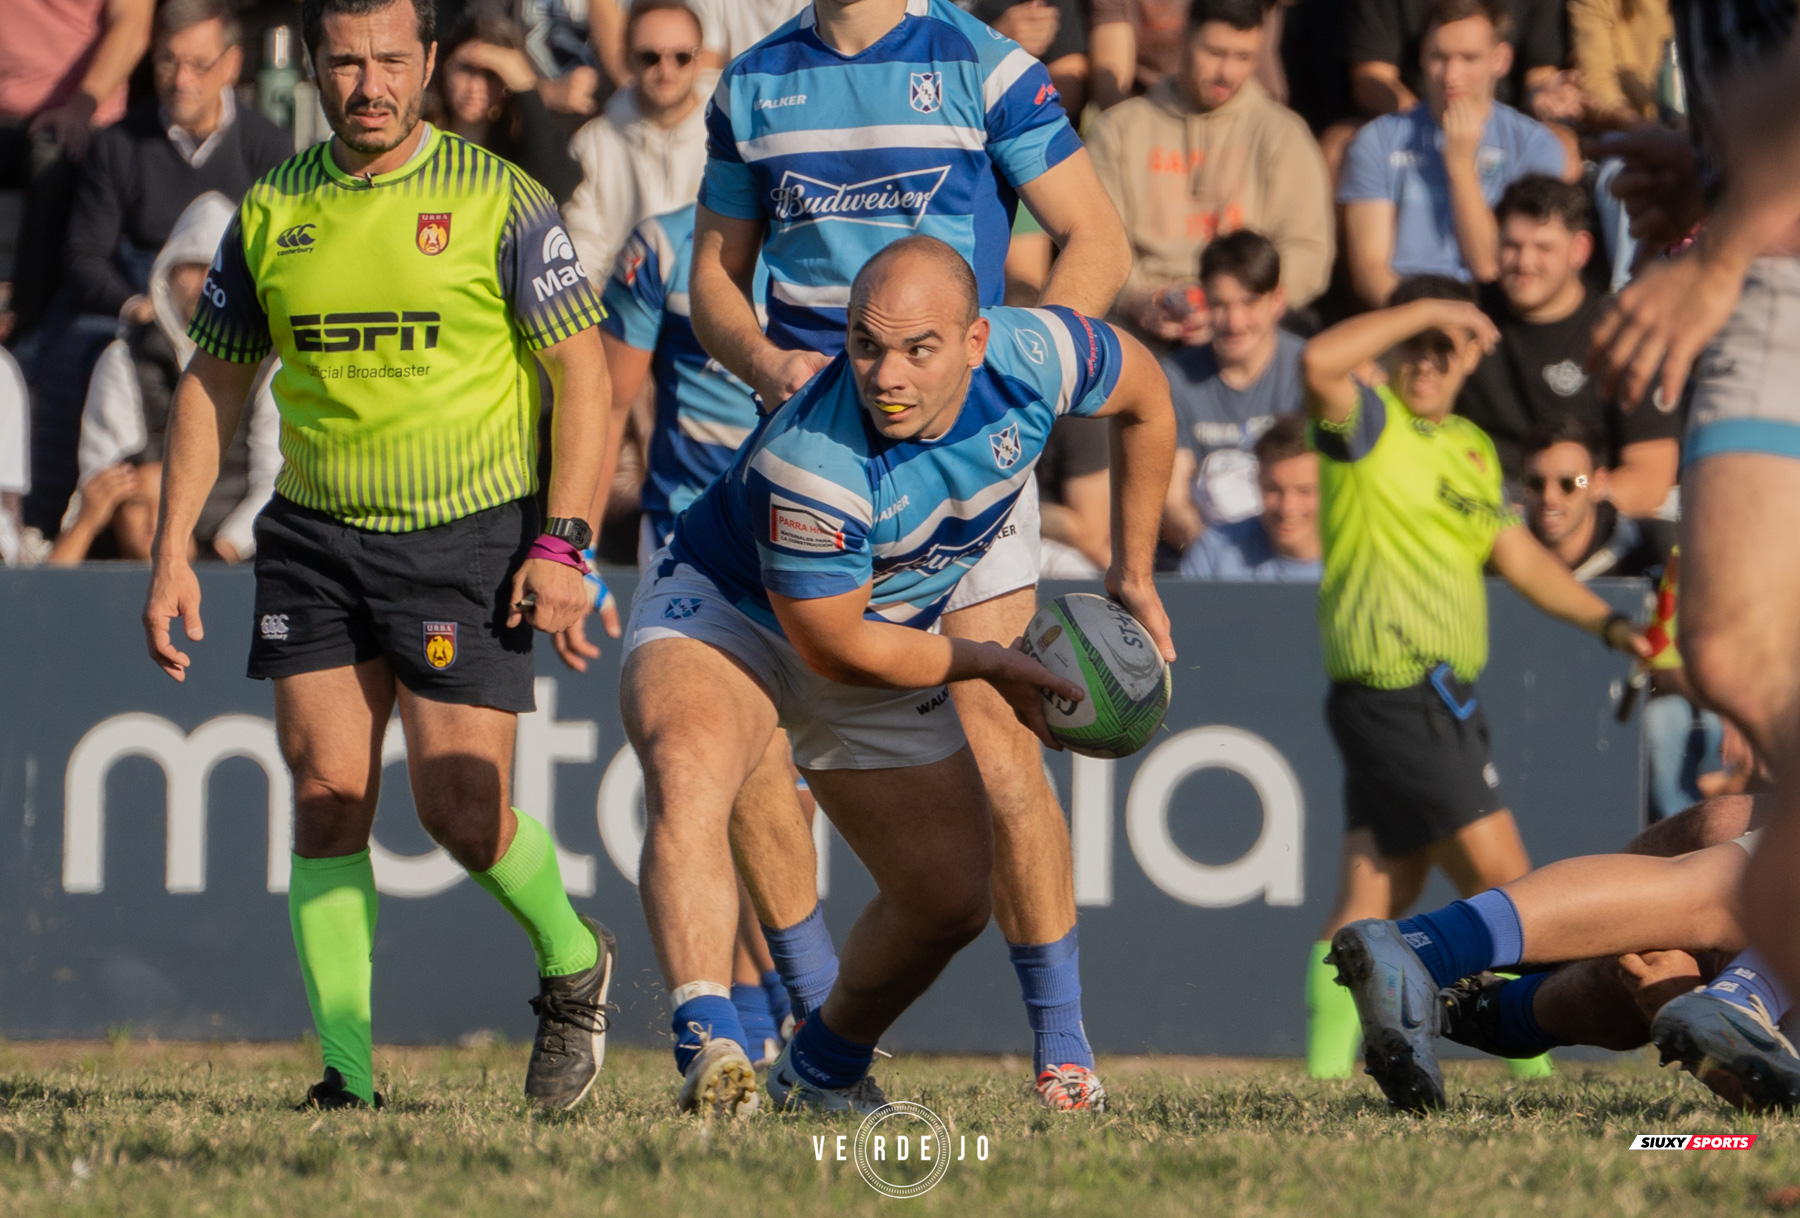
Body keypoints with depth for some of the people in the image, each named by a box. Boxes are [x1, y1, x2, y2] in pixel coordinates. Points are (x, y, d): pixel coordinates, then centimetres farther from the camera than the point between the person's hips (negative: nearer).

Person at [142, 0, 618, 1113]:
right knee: (327, 801, -5)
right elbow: (214, 382, 14)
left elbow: (582, 372, -4)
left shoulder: (500, 202, -6)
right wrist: (173, 551, 6)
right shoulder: (271, 211, 6)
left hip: (470, 533, -4)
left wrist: (562, 544, -12)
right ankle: (348, 1075, -1)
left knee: (460, 811, -8)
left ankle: (573, 961, 22)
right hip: (315, 536, 4)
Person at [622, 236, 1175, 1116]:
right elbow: (833, 647, -25)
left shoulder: (1033, 356, -24)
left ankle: (823, 1071, 34)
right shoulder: (811, 462, -39)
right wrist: (987, 666, -13)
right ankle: (709, 1050, -49)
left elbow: (1145, 399, 1)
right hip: (724, 609, -6)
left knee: (950, 900, 6)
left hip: (890, 633, 6)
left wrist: (1134, 571, 7)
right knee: (687, 768, -38)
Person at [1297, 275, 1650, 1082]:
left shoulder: (1472, 447, 19)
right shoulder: (1369, 419, -7)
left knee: (1375, 895, 8)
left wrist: (1609, 623, 14)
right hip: (1399, 689, -9)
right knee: (1501, 882, -7)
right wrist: (1422, 309, -21)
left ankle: (1326, 1068, 10)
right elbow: (1321, 361, -29)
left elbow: (1518, 556, 23)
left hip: (1438, 698, 9)